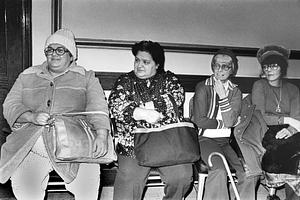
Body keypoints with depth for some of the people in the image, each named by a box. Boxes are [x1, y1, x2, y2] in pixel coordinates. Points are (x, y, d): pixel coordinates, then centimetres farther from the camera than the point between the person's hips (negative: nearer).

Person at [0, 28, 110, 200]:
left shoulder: (86, 77, 10)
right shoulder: (27, 76, 17)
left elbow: (98, 105, -5)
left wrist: (102, 134, -23)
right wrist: (32, 116, -12)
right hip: (31, 147, 2)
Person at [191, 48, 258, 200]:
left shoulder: (235, 91, 9)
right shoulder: (203, 87, -2)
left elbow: (230, 122, -5)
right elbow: (199, 120, -8)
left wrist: (222, 95, -13)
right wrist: (224, 123, -2)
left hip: (226, 140, 4)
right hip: (205, 139, -4)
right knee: (219, 171, -29)